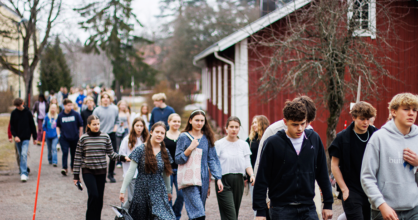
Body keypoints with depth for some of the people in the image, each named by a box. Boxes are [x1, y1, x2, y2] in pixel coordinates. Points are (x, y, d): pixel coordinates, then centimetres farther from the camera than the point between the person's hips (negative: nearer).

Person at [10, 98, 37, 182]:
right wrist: (15, 136, -13)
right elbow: (12, 126, 3)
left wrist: (34, 137, 6)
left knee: (24, 154, -17)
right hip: (17, 138, 3)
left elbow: (32, 125, 4)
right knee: (21, 155, 12)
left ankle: (24, 173, -20)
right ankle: (23, 171, 26)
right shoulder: (13, 113, 1)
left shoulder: (27, 112, -2)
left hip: (26, 137, -3)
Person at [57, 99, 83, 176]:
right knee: (65, 152, -13)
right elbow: (58, 126, 15)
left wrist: (80, 136, 4)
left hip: (74, 138, 0)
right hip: (64, 138, 0)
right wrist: (58, 134, 3)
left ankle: (73, 167, 29)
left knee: (73, 153, 11)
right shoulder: (60, 115, 0)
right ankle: (65, 168, -14)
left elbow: (81, 126, 3)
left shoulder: (76, 114, -4)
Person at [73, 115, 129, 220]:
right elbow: (78, 157, 1)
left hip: (101, 171, 3)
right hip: (88, 171, -2)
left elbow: (111, 154, 7)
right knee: (94, 195, -15)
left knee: (99, 198, 6)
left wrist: (122, 157, -11)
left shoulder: (105, 137, 3)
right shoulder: (83, 138, -2)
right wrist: (76, 175, 0)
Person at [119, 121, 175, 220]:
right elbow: (131, 172, -5)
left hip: (159, 191, 2)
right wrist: (122, 191, -6)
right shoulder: (140, 150, -6)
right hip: (142, 190, -2)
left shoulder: (164, 152, 5)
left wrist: (168, 191, 23)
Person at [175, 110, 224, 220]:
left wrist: (218, 178, 0)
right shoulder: (183, 137, -2)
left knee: (200, 210, 8)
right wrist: (190, 148, -17)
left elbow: (212, 159, 9)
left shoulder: (207, 138, 9)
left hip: (204, 179, 4)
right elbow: (178, 159, -3)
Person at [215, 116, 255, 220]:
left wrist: (251, 175, -12)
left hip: (238, 181, 4)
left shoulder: (244, 144, 10)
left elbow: (247, 164, 8)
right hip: (224, 181, -4)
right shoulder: (219, 144, 0)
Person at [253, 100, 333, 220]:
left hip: (308, 208, 3)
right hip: (281, 209, -2)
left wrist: (328, 203, 11)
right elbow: (262, 179, -4)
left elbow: (323, 174, 11)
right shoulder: (272, 143, -7)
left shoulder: (314, 139, 3)